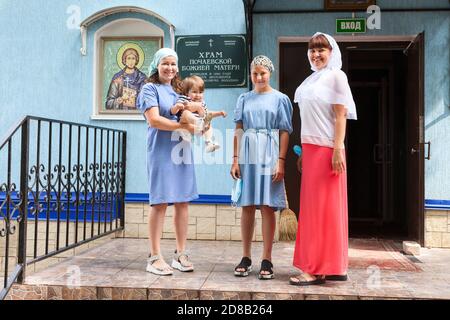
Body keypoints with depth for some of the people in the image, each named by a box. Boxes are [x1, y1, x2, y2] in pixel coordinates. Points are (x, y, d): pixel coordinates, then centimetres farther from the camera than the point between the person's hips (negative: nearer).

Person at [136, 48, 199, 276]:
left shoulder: (179, 90, 20)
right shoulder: (150, 89, 1)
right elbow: (154, 120, -12)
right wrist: (184, 126, -17)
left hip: (182, 150, 6)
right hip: (161, 150, -6)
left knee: (182, 202, 5)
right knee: (160, 202, -6)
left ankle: (180, 254, 14)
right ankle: (155, 257, 0)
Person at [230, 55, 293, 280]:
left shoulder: (280, 99, 7)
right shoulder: (244, 99, 13)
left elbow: (285, 132, 2)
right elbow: (238, 130, 9)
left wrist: (281, 161, -8)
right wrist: (235, 159, 1)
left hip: (269, 155, -2)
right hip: (247, 155, 2)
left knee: (267, 206, -3)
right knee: (247, 206, 4)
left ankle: (267, 260, 4)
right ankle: (246, 258, 13)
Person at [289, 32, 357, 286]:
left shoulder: (336, 76, -3)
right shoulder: (311, 80, 18)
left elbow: (341, 115, -10)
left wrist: (338, 150, -17)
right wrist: (303, 152, 15)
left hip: (326, 148, -8)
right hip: (311, 148, 8)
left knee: (322, 207, -5)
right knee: (313, 207, 9)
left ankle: (316, 270, 2)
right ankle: (334, 267, 18)